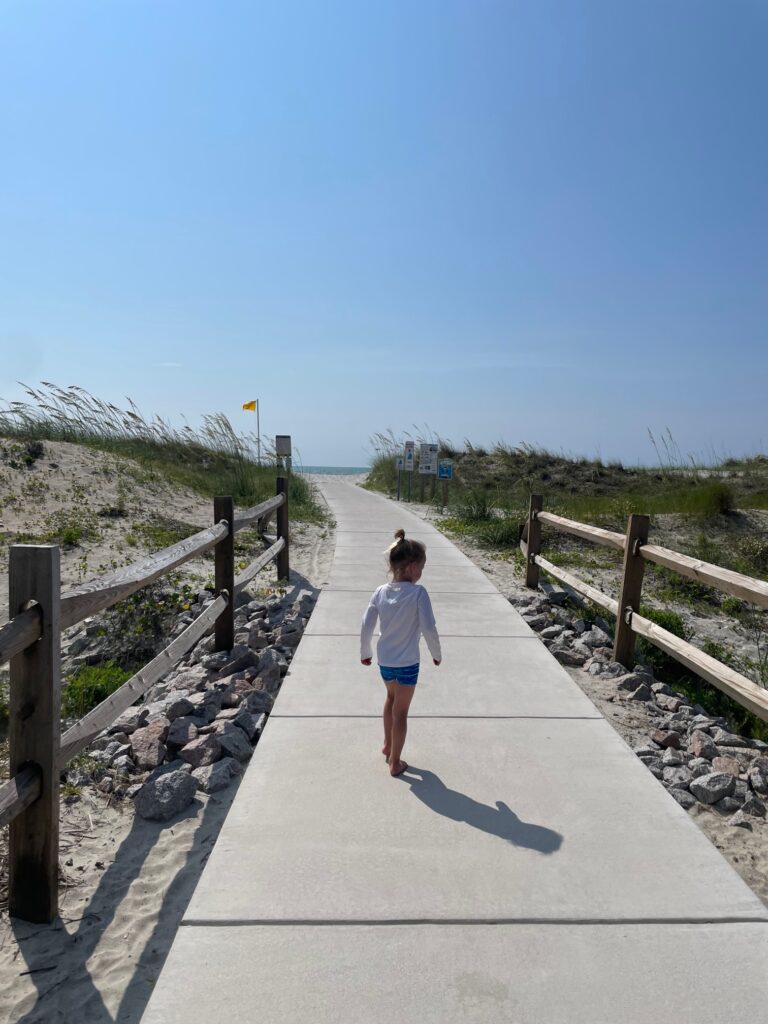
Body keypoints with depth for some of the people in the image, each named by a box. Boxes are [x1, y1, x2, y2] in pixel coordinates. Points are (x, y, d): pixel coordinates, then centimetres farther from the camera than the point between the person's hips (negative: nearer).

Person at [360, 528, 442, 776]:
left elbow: (366, 627, -3)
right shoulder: (418, 593, -20)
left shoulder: (380, 592, -7)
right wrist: (437, 654, -3)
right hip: (407, 663, -5)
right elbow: (428, 629, -20)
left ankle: (387, 744, 44)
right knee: (401, 712, 10)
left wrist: (365, 653, 13)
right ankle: (394, 762, 21)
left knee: (392, 697, 30)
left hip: (384, 661, 5)